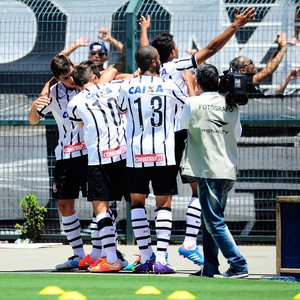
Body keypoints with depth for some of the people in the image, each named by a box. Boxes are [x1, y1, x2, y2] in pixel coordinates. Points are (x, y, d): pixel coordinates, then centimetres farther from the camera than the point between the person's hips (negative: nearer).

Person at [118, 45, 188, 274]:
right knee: (163, 204, 2)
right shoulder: (168, 86, -1)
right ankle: (161, 259, -8)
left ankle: (145, 257, 4)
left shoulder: (127, 87, 2)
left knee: (137, 203, 10)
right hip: (163, 154, -1)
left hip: (136, 154, 1)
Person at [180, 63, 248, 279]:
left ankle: (238, 265, -13)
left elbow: (184, 125, 11)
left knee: (214, 221, -5)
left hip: (208, 170, -6)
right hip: (229, 171, 6)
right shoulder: (231, 106, 7)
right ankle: (210, 267, 16)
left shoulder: (193, 103, -6)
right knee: (210, 220, 15)